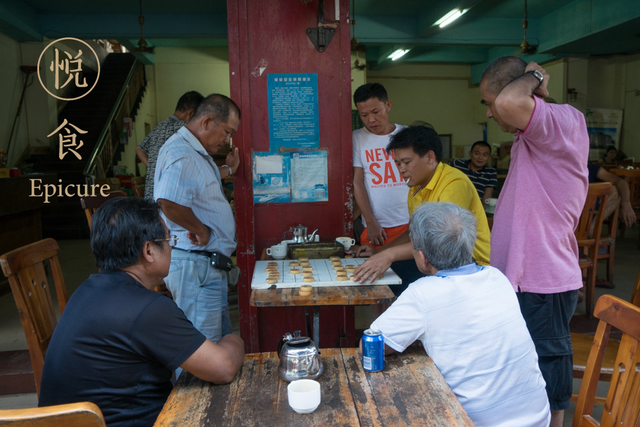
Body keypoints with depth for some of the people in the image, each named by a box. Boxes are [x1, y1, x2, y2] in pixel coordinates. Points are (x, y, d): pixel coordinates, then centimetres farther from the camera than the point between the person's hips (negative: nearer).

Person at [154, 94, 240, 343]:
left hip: (209, 263, 11)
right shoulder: (181, 153, -20)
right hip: (194, 263, -11)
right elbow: (169, 202, -35)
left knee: (222, 336, 22)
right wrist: (201, 230, -22)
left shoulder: (197, 151, 15)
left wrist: (227, 169, 30)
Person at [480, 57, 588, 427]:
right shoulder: (532, 138, 14)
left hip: (543, 282, -10)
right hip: (525, 276, 10)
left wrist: (533, 76, -17)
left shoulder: (566, 121, -14)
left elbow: (510, 103, -33)